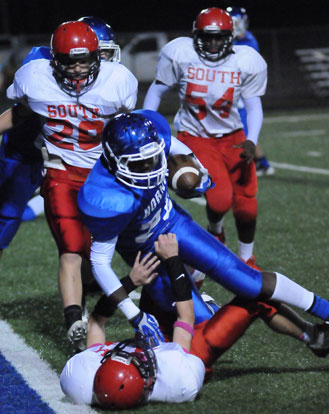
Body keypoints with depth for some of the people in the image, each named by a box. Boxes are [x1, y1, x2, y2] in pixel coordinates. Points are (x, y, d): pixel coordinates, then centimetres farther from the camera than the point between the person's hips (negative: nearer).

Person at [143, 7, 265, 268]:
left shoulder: (247, 62, -10)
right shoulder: (180, 54, -14)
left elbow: (254, 106, -1)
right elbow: (158, 90, 0)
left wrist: (251, 142, -17)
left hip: (232, 137, 3)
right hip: (195, 137, -3)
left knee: (246, 205, 3)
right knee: (220, 199, -23)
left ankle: (246, 259, 32)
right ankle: (215, 232, 14)